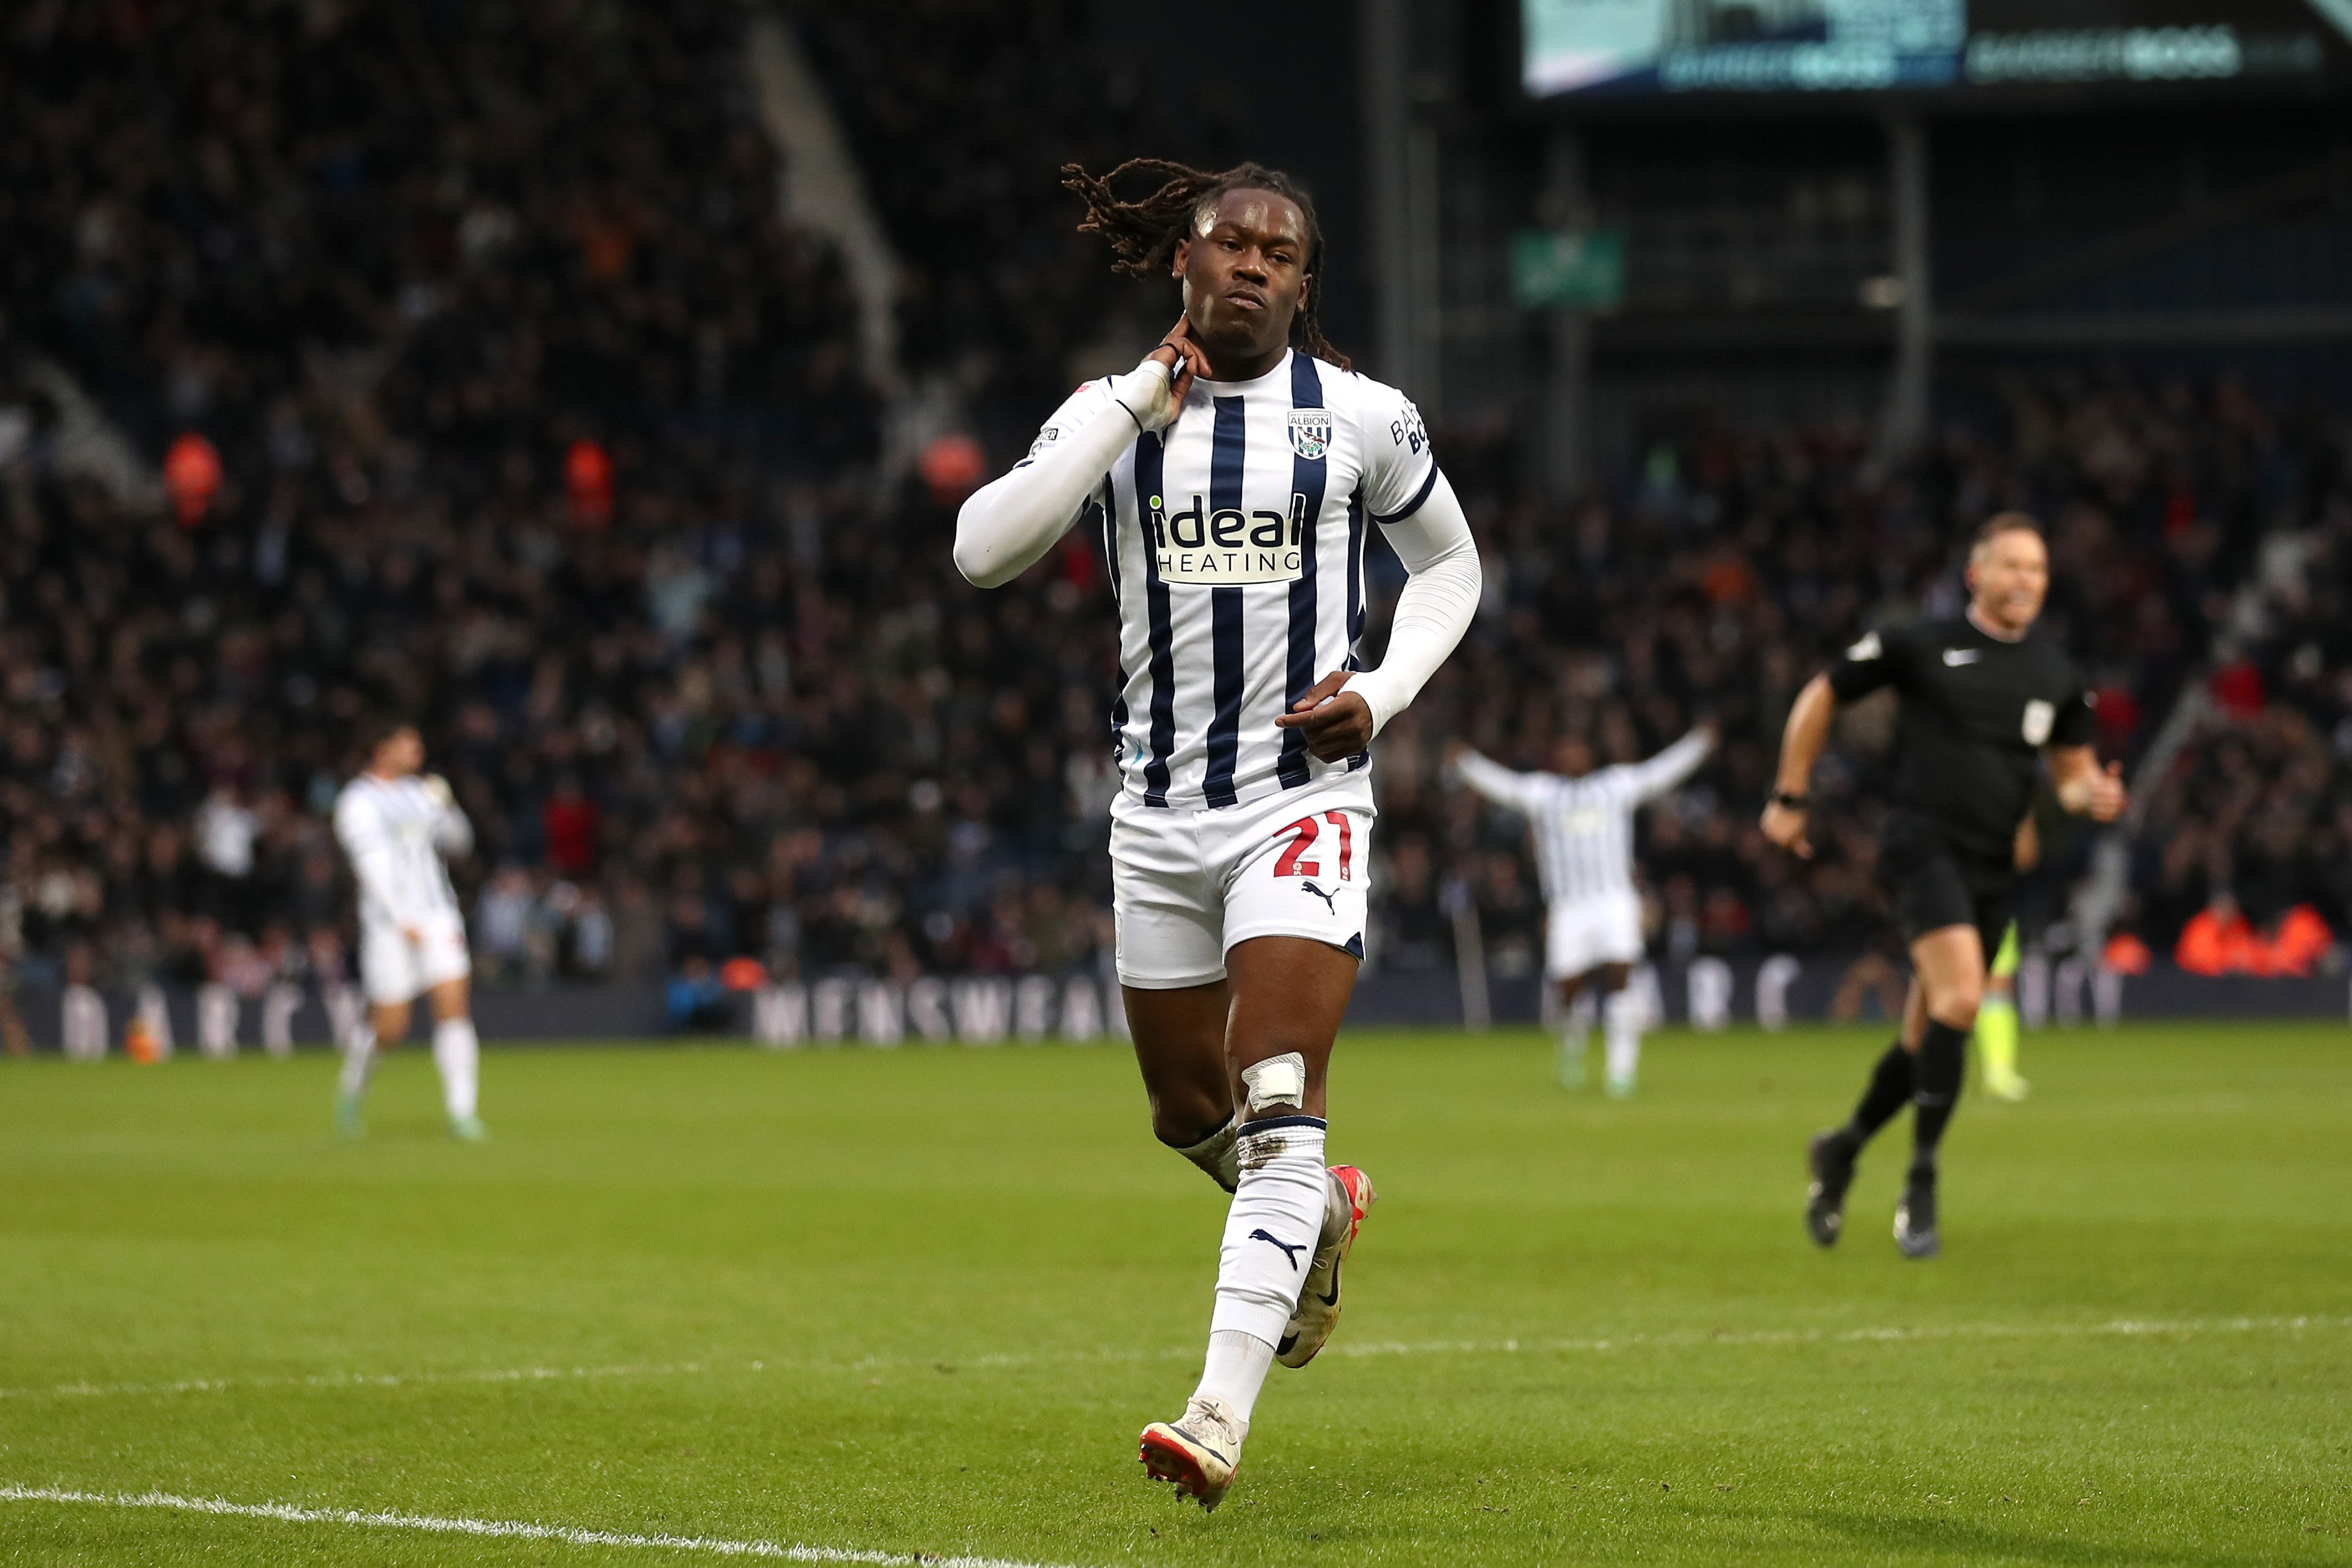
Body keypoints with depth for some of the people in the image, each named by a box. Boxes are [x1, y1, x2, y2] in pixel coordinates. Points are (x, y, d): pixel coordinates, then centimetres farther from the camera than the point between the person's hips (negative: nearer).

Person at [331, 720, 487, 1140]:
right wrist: (403, 921, -23)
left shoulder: (417, 793, 14)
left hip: (437, 917, 6)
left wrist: (445, 807, 1)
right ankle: (354, 1082, 27)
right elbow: (371, 865, -16)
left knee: (454, 1007, -9)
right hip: (389, 927, -6)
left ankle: (461, 1111, -9)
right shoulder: (359, 803, -7)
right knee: (390, 1027, -4)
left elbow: (458, 841, 21)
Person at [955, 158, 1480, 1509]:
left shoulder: (1364, 417, 0)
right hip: (1160, 811, 3)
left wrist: (1383, 693, -3)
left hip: (1307, 799, -3)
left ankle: (1223, 1415, -24)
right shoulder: (1114, 410, 2)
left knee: (1278, 1112, -18)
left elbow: (1450, 564, 15)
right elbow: (984, 551, -13)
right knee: (1190, 1111, 15)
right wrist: (1131, 407, -17)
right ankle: (1325, 1212, 48)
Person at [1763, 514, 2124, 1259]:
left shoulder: (2055, 676, 11)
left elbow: (2072, 769, 21)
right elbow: (1820, 699, 9)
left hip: (1994, 865, 5)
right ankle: (1921, 1186, -20)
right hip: (1924, 844, -5)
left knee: (1927, 1038, 9)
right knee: (1960, 998, -26)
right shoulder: (1921, 647, -1)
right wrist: (1789, 798, 10)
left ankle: (1842, 1149, 35)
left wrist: (2092, 795, -3)